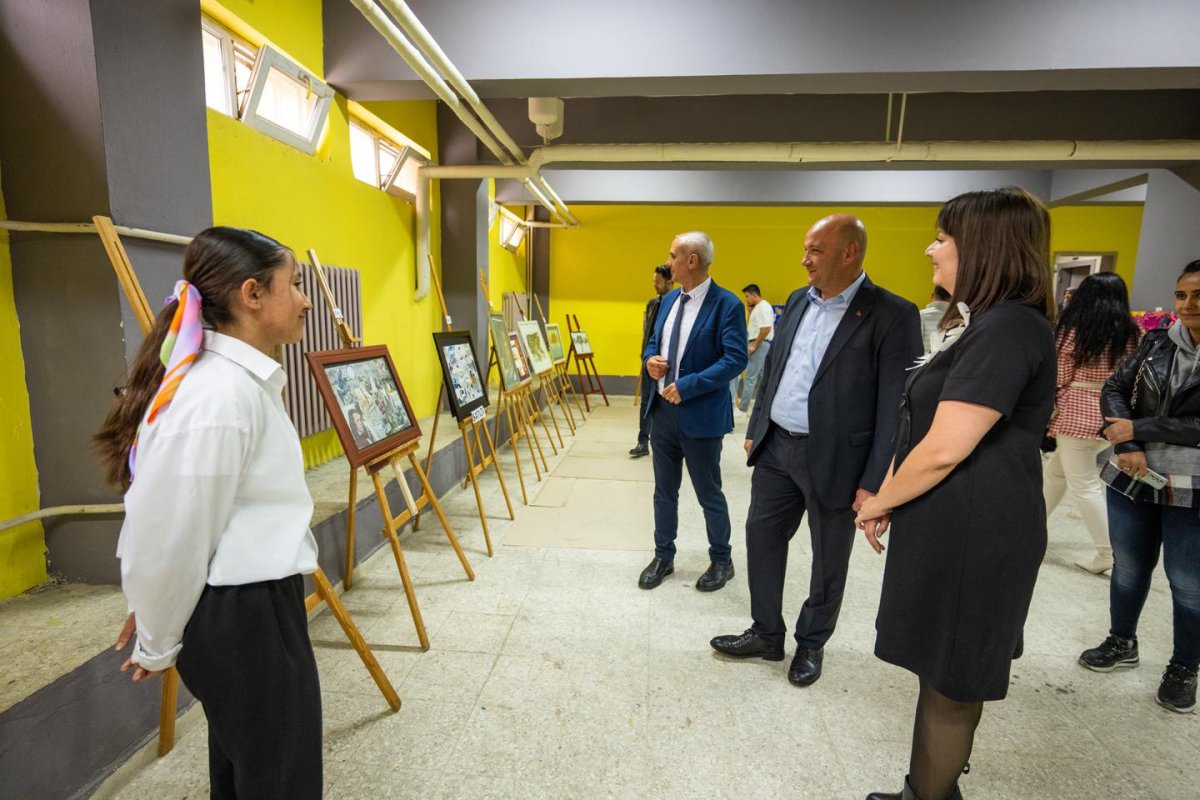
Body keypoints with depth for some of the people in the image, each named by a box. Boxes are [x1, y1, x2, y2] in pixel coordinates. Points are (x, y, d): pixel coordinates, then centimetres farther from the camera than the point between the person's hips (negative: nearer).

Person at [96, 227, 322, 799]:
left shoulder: (241, 380, 6)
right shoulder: (222, 393, -26)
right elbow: (173, 533, -20)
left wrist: (153, 616, 19)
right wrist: (157, 644, -4)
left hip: (256, 603, 9)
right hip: (241, 615, -9)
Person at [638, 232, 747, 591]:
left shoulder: (726, 304, -13)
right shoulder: (669, 299, 9)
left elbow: (735, 359, -20)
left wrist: (688, 386, -24)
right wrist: (650, 359, -4)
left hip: (700, 414, -6)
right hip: (662, 409, 7)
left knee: (709, 494, 10)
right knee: (664, 490, 16)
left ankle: (721, 561, 31)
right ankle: (663, 556, 33)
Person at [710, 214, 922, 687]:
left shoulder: (892, 315, -13)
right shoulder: (798, 301, 7)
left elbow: (895, 406, -15)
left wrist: (875, 481, -17)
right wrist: (756, 430, 14)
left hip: (833, 459, -6)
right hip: (777, 448, 6)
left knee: (828, 560, 12)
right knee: (761, 537, 13)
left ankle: (811, 644, 35)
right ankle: (767, 634, 33)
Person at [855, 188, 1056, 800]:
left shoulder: (1008, 330, -20)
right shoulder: (978, 323, 14)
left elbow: (944, 450, -24)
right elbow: (918, 428, 13)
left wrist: (878, 502, -9)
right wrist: (886, 499, 7)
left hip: (971, 538, -10)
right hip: (948, 527, 10)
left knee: (951, 682, 9)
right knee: (944, 673, 22)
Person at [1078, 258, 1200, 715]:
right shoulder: (1157, 343, 2)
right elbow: (1114, 390, 1)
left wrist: (1138, 429, -17)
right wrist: (1128, 447, -12)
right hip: (1134, 477, 3)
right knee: (1128, 568, 17)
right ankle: (1122, 643, 37)